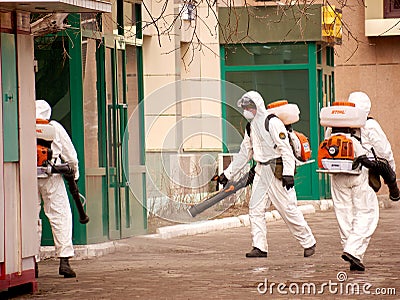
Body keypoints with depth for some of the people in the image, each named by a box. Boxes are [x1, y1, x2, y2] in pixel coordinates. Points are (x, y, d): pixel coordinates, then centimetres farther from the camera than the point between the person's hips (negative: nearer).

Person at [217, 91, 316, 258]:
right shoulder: (251, 127, 15)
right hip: (261, 171, 8)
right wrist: (228, 174, 22)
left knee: (288, 209, -5)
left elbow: (285, 149, -16)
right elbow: (244, 153, 23)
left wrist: (288, 173, -24)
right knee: (255, 208, -1)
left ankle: (308, 243, 7)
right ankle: (259, 247, 2)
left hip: (277, 171, -8)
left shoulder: (272, 123, -11)